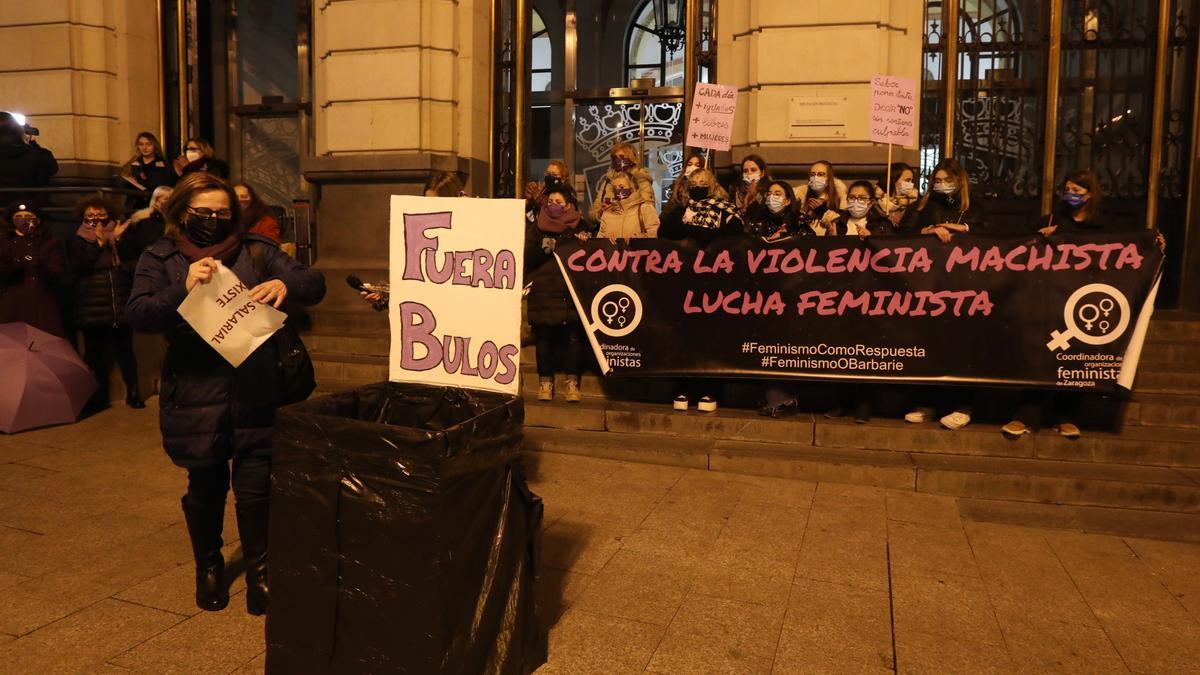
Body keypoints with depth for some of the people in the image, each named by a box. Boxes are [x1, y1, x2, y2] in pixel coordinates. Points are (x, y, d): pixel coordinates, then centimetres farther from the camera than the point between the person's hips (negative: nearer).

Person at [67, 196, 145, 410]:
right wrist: (99, 243, -11)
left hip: (122, 305, 1)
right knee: (95, 352, 3)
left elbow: (135, 257, -4)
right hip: (92, 308, -1)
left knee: (125, 350, 3)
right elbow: (79, 264, -11)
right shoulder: (76, 241, 7)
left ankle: (133, 392, 13)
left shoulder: (122, 236, 11)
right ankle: (98, 396, 14)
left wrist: (119, 239, -12)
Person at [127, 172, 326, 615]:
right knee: (205, 488, 14)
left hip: (256, 395, 0)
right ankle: (208, 567, 37)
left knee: (256, 488, 2)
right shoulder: (160, 259, 2)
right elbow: (137, 315, -11)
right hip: (196, 398, 1)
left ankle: (259, 570, 23)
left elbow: (314, 285, -6)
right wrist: (183, 289, -29)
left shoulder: (256, 251, 1)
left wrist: (285, 285, -29)